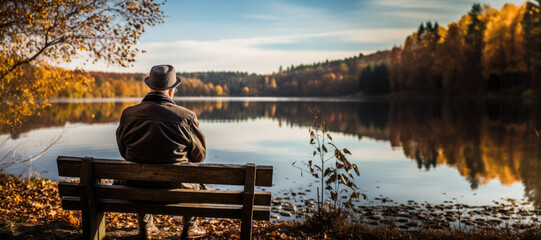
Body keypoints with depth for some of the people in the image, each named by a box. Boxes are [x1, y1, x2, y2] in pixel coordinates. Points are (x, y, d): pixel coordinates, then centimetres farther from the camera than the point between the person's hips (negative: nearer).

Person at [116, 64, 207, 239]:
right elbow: (199, 155, -3)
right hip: (174, 187, -2)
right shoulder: (186, 117, -17)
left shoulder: (128, 114, -9)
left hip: (136, 187, 2)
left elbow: (123, 152, 7)